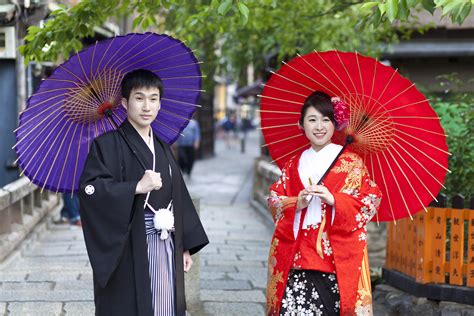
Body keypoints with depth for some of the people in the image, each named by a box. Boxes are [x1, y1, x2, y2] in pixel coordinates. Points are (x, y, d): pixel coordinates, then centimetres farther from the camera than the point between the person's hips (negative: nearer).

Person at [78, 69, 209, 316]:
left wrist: (185, 247, 13)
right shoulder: (108, 144, -5)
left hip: (166, 250, 6)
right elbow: (89, 189, -17)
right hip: (127, 252, -6)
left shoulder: (162, 149, 15)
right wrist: (136, 187, -21)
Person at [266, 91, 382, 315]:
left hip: (336, 257, -3)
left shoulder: (350, 162, 4)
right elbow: (274, 202, 13)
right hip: (297, 256, 3)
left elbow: (371, 200, -1)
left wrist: (334, 200, -14)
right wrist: (296, 204, -7)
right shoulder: (294, 164, 15)